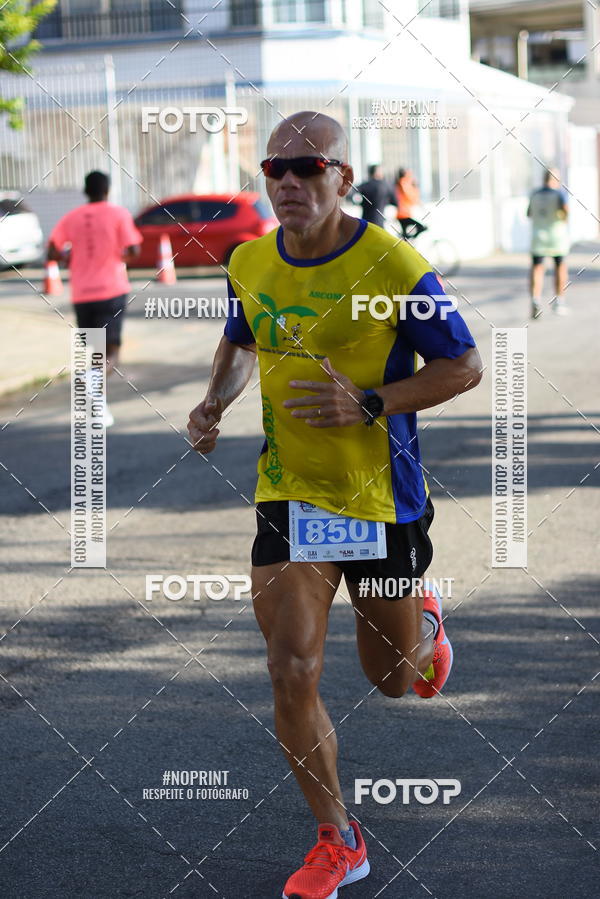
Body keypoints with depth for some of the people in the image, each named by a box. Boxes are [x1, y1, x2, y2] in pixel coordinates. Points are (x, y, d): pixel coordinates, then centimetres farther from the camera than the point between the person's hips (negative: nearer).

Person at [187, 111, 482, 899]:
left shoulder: (393, 266, -16)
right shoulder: (249, 263, -1)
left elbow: (466, 366, -10)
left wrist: (368, 403, -22)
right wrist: (217, 401, -1)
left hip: (383, 498, -3)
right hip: (287, 494, 3)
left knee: (391, 678, 14)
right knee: (292, 672, -8)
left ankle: (425, 622, 52)